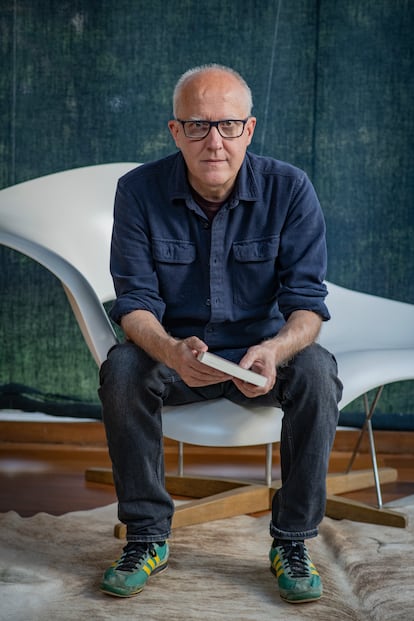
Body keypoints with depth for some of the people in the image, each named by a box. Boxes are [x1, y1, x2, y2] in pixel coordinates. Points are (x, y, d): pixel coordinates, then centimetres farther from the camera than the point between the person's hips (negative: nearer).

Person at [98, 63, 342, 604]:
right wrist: (173, 352, -37)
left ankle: (292, 541, -13)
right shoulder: (139, 190, -11)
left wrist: (275, 350, -38)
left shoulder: (289, 189, -12)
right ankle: (147, 537, -13)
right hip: (173, 351, 1)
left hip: (262, 351, 0)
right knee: (121, 368, -30)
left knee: (316, 370, -30)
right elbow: (135, 302, -13)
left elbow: (306, 299, -15)